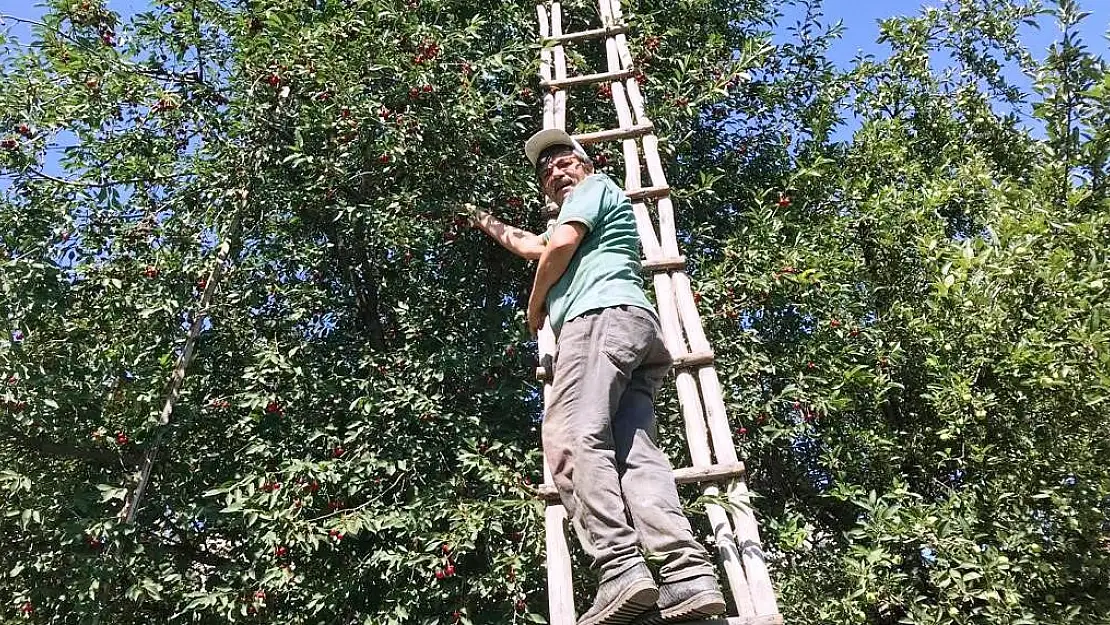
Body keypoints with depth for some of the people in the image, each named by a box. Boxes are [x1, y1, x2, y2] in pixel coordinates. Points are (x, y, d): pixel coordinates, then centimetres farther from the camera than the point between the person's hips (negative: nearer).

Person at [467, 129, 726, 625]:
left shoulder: (595, 187, 18)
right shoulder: (575, 225, 44)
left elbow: (559, 246, 1)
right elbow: (535, 246, 58)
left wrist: (534, 306, 14)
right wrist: (488, 225, 72)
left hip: (601, 315, -9)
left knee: (572, 439, -26)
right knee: (635, 451, -13)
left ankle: (620, 570, -42)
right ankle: (689, 575, -32)